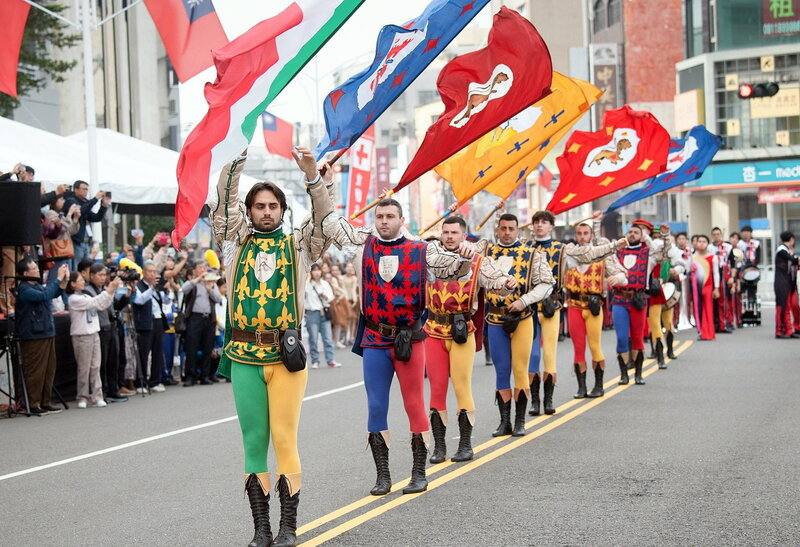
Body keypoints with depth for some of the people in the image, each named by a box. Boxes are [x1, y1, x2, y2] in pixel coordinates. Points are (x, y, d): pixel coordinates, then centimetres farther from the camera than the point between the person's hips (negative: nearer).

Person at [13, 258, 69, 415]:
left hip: (47, 334, 9)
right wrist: (58, 278, -21)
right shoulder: (24, 289, -13)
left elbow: (55, 293, 21)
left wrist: (64, 280, 3)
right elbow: (44, 296, -27)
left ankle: (45, 402, 18)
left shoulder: (38, 285, 15)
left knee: (49, 370, 11)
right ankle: (33, 404, -1)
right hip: (33, 337, -9)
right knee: (35, 371, -5)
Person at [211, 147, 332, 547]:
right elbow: (224, 202, 4)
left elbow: (325, 219, -4)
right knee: (253, 443, 5)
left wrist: (312, 177, -17)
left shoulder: (298, 245, 8)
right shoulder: (236, 243, 10)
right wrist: (238, 159, -3)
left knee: (285, 439, -3)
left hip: (286, 355, -1)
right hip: (244, 355, 2)